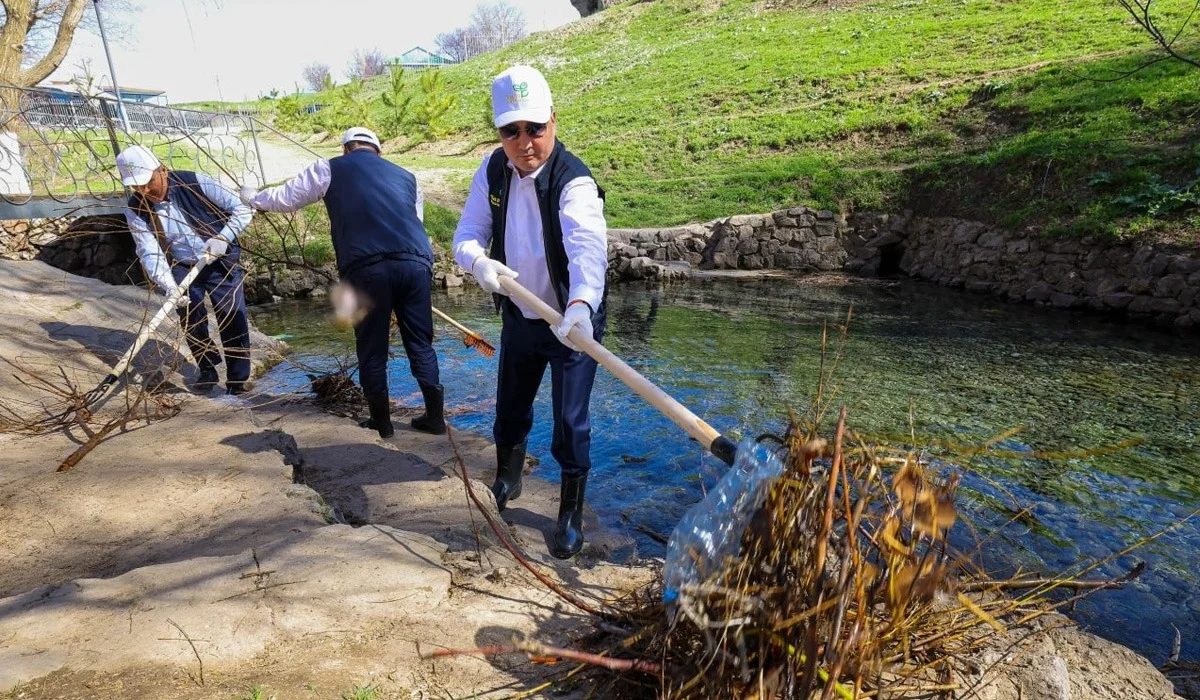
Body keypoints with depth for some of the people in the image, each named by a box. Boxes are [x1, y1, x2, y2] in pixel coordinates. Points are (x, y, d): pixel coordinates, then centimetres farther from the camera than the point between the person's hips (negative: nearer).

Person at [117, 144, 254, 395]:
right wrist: (169, 287, -30)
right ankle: (207, 370, 19)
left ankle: (238, 379, 4)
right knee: (191, 322, -4)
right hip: (181, 267, 3)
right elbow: (150, 253, -14)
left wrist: (224, 237, -27)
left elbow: (242, 208, -13)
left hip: (221, 262, -2)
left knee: (233, 319, -7)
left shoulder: (194, 182, -18)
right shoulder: (136, 209, -10)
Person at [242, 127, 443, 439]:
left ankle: (381, 423, 19)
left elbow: (286, 197, 26)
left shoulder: (330, 168, 18)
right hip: (416, 263, 3)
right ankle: (435, 417, 17)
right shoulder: (405, 176, 25)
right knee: (420, 344, 12)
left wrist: (253, 197, 45)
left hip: (367, 268, -3)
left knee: (372, 350, 10)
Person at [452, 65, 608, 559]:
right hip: (518, 316, 6)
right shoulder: (493, 170, -5)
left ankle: (571, 514, 23)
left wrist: (582, 303, -61)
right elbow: (467, 235, -6)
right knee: (509, 409, 20)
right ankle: (506, 480, 48)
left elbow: (587, 247, -41)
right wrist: (479, 262, -30)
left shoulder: (574, 182, -24)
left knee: (570, 423, 0)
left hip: (572, 320, -5)